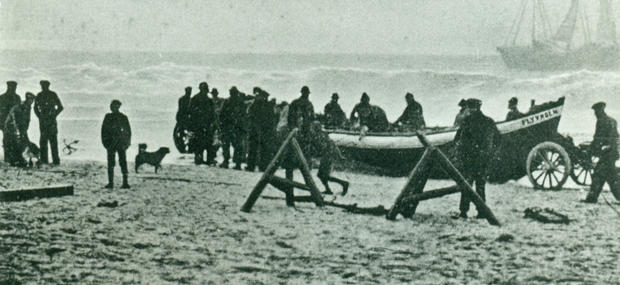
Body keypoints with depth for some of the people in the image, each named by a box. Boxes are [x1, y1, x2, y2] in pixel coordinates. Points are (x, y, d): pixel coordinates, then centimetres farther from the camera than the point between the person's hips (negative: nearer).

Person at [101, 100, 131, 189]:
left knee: (111, 163, 2)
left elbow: (104, 130, -6)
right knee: (123, 162, 6)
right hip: (122, 143, 3)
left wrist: (104, 142, 1)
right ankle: (125, 182, -1)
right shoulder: (124, 117, 4)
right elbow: (129, 131, 6)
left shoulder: (108, 117, -6)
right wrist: (128, 142, 13)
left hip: (111, 143, -3)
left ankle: (111, 183, -2)